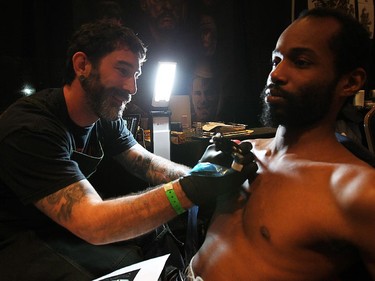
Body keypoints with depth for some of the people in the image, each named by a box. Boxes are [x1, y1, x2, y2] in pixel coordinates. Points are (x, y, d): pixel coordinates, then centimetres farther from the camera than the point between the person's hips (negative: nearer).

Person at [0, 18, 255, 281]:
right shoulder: (29, 128, -29)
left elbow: (148, 164, -2)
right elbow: (94, 224, -36)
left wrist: (200, 174, -21)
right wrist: (192, 189, -44)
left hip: (73, 227, 7)